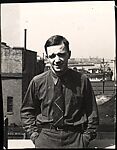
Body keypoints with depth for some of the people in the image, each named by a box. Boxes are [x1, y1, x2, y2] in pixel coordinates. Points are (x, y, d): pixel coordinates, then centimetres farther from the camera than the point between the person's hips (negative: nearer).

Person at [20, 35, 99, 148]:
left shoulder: (82, 81, -2)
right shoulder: (37, 82, -1)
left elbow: (92, 113, 6)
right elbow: (26, 111, 11)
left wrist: (87, 137, 0)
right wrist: (34, 134, 2)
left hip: (75, 139, 0)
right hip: (45, 139, 1)